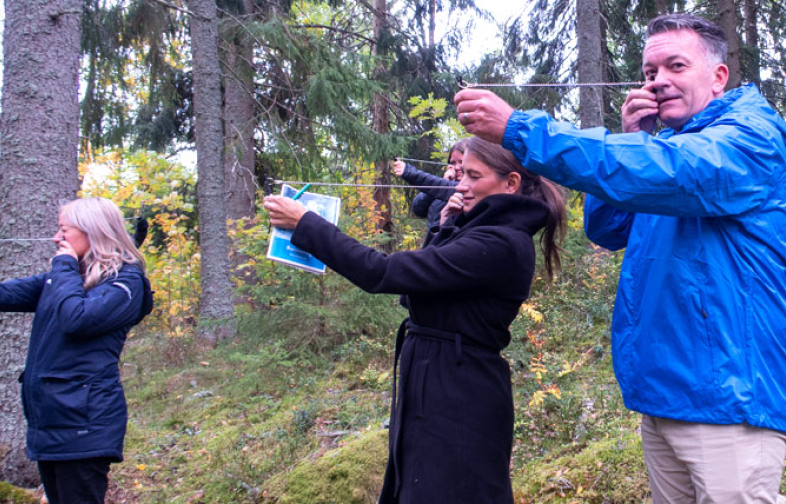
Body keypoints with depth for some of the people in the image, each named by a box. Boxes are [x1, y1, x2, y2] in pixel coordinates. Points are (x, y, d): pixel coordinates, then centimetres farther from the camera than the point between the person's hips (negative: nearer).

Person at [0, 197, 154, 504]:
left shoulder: (125, 281, -9)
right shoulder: (64, 275, 14)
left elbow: (76, 319, -23)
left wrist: (65, 267, -11)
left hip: (83, 421, -8)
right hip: (48, 419, 8)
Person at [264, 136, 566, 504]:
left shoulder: (500, 245, -23)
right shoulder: (484, 231, 9)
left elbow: (382, 272, -25)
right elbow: (426, 278, 16)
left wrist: (304, 224, -19)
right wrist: (445, 229, 2)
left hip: (458, 405, -10)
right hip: (437, 394, 10)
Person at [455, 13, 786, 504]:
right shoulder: (668, 140, 16)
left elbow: (659, 173, -28)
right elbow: (606, 229, 13)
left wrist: (517, 128, -29)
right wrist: (630, 140, -2)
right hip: (661, 389, 8)